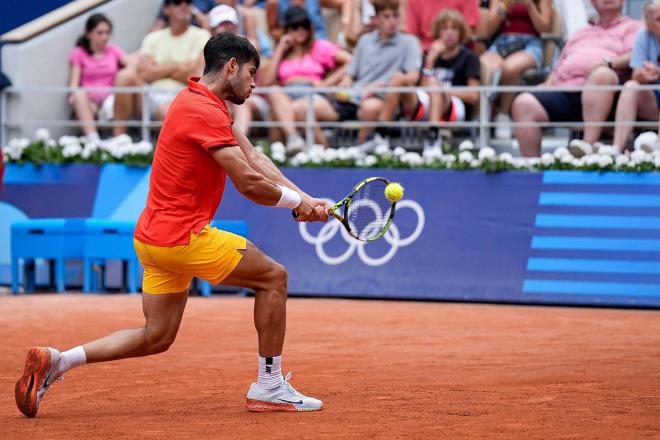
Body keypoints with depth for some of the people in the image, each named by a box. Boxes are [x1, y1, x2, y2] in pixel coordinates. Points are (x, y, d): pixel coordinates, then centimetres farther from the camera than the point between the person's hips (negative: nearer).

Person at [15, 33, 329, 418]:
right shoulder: (205, 112, -18)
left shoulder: (202, 102, 15)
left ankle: (55, 361, 9)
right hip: (181, 237, -10)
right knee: (273, 276, 0)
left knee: (156, 337, 14)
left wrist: (303, 198, 2)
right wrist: (297, 202, -5)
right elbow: (249, 183, -21)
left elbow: (254, 159, 12)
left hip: (155, 237, 10)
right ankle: (270, 387, 5)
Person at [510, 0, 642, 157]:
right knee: (523, 103, -23)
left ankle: (588, 144, -46)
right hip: (562, 90, 5)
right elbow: (558, 69, 32)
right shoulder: (580, 34, 38)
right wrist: (547, 85, 10)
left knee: (602, 74, -41)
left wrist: (608, 62, -17)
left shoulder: (632, 27, 22)